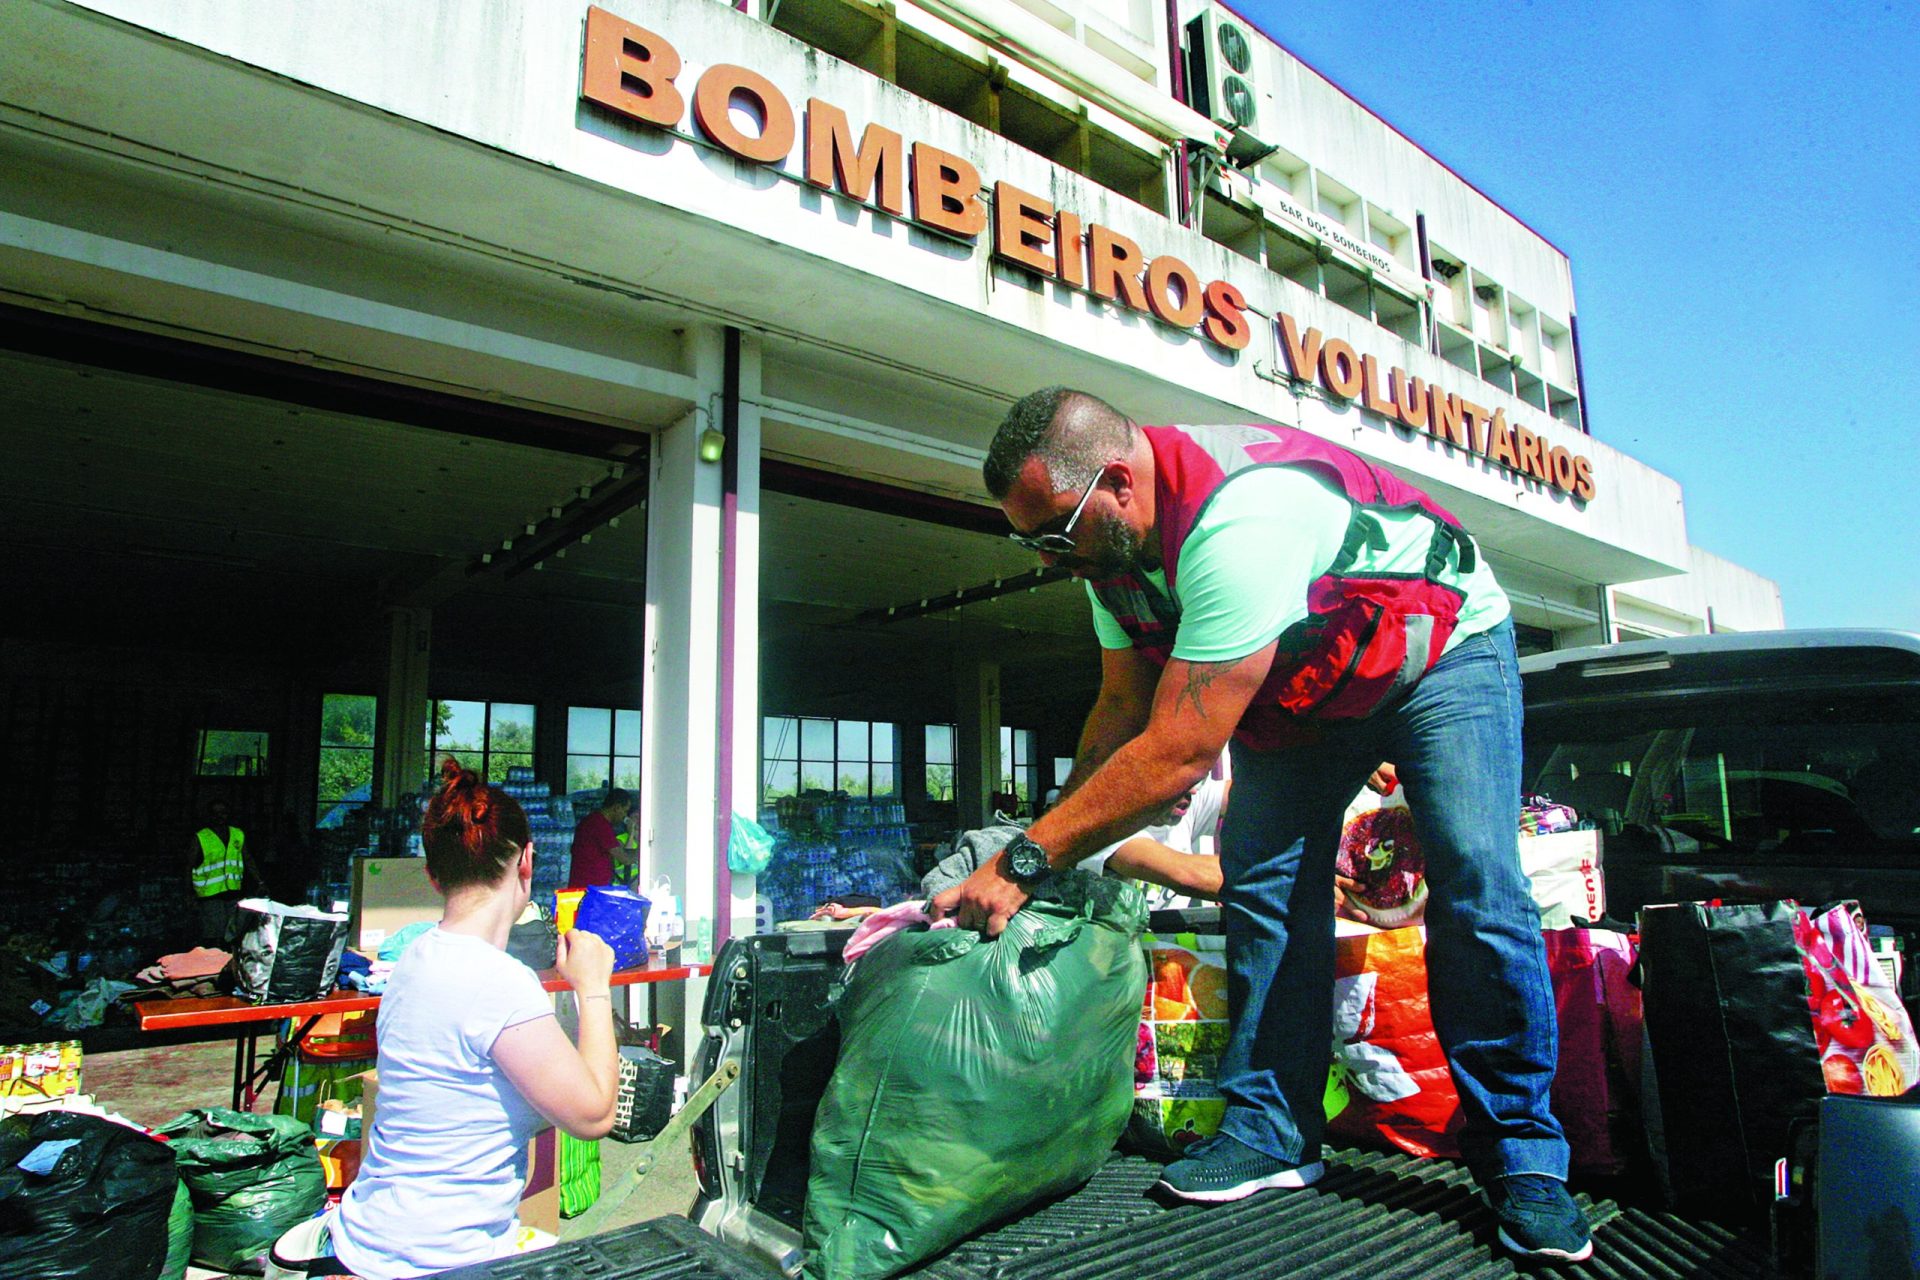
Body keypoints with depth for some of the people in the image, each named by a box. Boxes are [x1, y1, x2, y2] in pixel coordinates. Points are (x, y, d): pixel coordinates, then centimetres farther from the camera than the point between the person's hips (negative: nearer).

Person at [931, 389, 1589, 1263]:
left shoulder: (1238, 519, -42)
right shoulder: (1111, 538, -14)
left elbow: (1179, 754, -42)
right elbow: (1123, 709, -6)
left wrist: (1026, 863, -37)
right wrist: (1047, 837, -15)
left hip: (1443, 648, -6)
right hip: (1302, 683, 7)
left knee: (1476, 884, -18)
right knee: (1262, 887, -5)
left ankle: (1520, 1155, -2)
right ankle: (1273, 1131, 5)